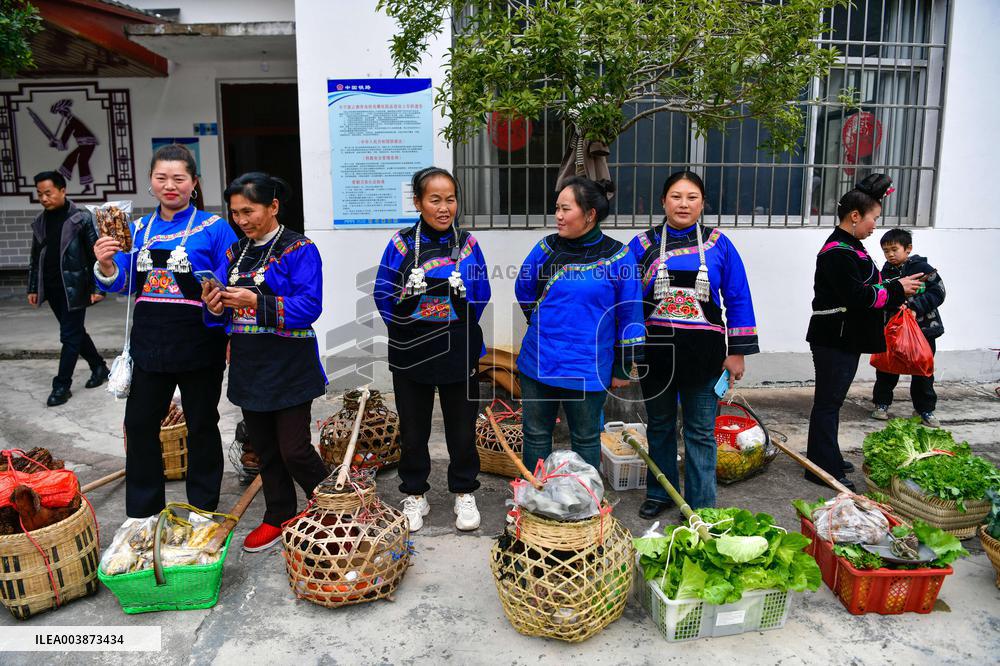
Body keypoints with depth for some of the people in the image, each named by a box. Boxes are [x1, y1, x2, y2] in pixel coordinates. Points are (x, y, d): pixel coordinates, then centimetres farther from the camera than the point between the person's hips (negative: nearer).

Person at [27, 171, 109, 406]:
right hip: (52, 289, 6)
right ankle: (99, 366, 31)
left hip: (74, 288, -6)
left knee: (70, 336, -2)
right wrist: (33, 288, 13)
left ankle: (62, 385, 6)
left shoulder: (81, 218, -8)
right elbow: (36, 258, 16)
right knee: (75, 332, 15)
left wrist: (96, 288, -13)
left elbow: (96, 255, -9)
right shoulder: (40, 222, 9)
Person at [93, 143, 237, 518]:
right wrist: (105, 264, -12)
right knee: (139, 424, 12)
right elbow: (119, 284, 9)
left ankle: (202, 512, 28)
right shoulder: (139, 230, 8)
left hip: (198, 343, -4)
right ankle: (141, 514, 30)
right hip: (150, 342, 5)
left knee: (201, 426, 10)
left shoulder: (214, 228, -6)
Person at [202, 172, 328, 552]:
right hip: (249, 367, 7)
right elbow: (229, 311, 14)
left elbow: (310, 307, -19)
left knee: (294, 449, -3)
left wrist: (257, 302, -27)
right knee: (263, 447, 14)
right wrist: (217, 306, -9)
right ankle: (279, 517, 30)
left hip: (289, 367, -7)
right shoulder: (235, 253, 11)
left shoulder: (299, 250, -10)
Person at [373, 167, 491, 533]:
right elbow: (383, 296, -2)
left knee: (462, 429, 11)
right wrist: (409, 295, -13)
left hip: (460, 353, 1)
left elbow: (482, 297, 2)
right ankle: (415, 496, 30)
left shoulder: (468, 243, -1)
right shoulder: (402, 243, -4)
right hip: (411, 354, 0)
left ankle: (464, 493, 31)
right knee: (413, 430, 12)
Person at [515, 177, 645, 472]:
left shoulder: (617, 256, -9)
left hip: (588, 368, -3)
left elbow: (629, 315, -3)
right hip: (538, 363, 3)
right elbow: (523, 290, 16)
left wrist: (623, 367, -1)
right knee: (535, 436, 15)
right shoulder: (547, 247, -1)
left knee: (586, 441, 13)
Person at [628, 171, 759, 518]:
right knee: (659, 425, 15)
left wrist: (737, 352, -1)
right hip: (656, 350, 1)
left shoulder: (719, 245, 0)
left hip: (703, 352, -1)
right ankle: (660, 492, 32)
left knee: (700, 432, 6)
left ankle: (701, 505, 19)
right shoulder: (643, 244, 0)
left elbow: (738, 300, 3)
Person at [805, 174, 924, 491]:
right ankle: (823, 468, 4)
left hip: (845, 338, 11)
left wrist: (895, 291, 10)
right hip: (835, 338, -11)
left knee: (831, 400, 17)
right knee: (828, 402, -3)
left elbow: (864, 289, 21)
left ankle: (825, 458, 28)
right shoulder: (838, 251, -18)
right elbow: (858, 296, -23)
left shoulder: (849, 246, 16)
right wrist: (896, 289, -11)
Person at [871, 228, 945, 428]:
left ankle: (924, 409, 23)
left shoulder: (922, 268, -7)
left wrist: (915, 306, -22)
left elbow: (938, 292, -12)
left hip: (924, 328, -2)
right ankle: (881, 403, 21)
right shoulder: (885, 273, 1)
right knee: (886, 368, 6)